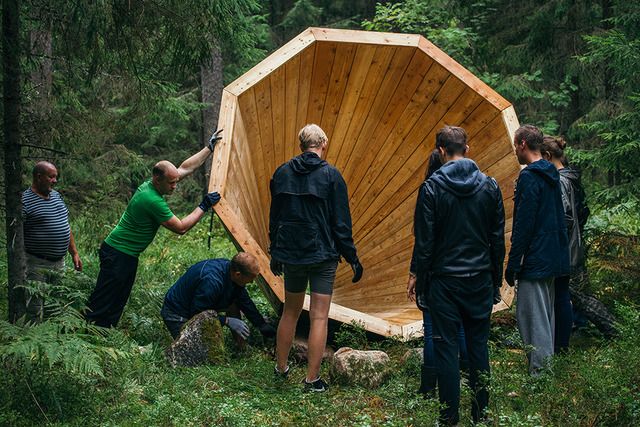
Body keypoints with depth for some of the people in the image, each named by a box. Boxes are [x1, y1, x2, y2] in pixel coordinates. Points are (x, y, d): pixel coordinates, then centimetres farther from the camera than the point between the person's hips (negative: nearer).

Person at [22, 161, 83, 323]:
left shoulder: (56, 196, 13)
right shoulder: (25, 200, -11)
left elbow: (65, 226, 22)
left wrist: (74, 253, 21)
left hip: (59, 262, 7)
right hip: (36, 265, -7)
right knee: (34, 307, -3)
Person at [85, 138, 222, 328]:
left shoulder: (151, 184, 2)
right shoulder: (153, 200, -26)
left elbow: (186, 168, 14)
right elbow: (180, 228, -18)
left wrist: (210, 148, 14)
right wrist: (203, 207, -14)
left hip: (129, 255, 10)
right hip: (118, 254, -10)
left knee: (117, 305, 13)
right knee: (101, 304, -6)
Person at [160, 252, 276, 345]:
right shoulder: (211, 282, -38)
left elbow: (245, 300, 7)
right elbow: (197, 313, -29)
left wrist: (262, 325, 11)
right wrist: (227, 321, -25)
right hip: (177, 313, -9)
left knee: (234, 303, -1)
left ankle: (243, 346, 9)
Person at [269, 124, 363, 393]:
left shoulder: (282, 173, 4)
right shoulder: (330, 175, -9)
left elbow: (274, 217, 11)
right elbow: (341, 222, -8)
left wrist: (275, 252, 21)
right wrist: (351, 257, -1)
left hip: (290, 253, 4)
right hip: (323, 254, -4)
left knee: (290, 312, 19)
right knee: (319, 317, 1)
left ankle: (281, 367, 29)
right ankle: (312, 379, 4)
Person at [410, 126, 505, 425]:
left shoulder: (432, 188, -9)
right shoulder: (489, 186, 2)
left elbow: (424, 240, -8)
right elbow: (498, 237, 6)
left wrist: (422, 277, 2)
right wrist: (496, 276, 15)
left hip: (445, 279, -3)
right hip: (480, 279, 3)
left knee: (446, 347, 2)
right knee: (478, 344, 11)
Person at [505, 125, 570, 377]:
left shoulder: (529, 178, -16)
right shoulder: (552, 176, 13)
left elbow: (524, 225, -19)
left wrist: (512, 264, -15)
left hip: (534, 260, -10)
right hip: (554, 259, 10)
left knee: (532, 317, -5)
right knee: (546, 316, 16)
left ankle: (540, 373, -5)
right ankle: (545, 370, 23)